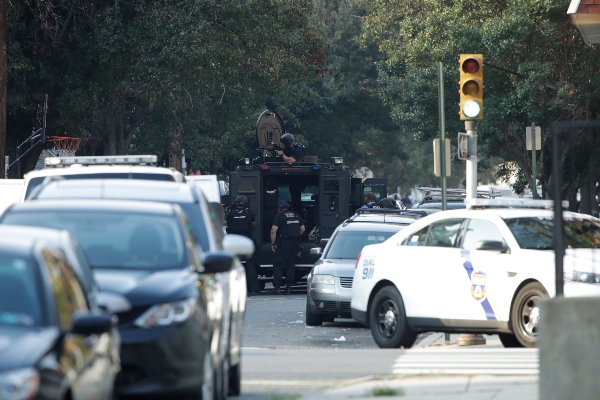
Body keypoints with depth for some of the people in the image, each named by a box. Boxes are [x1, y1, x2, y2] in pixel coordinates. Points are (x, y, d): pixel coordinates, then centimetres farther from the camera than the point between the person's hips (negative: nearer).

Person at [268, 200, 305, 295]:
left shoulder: (279, 216, -6)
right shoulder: (296, 216, 13)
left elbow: (273, 231, -13)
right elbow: (302, 229, 18)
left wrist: (273, 243, -6)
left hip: (283, 244, -6)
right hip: (294, 244, 6)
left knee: (278, 265, -2)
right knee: (291, 265, 10)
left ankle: (277, 287, -10)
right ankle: (288, 287, 8)